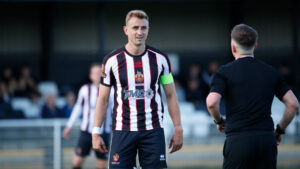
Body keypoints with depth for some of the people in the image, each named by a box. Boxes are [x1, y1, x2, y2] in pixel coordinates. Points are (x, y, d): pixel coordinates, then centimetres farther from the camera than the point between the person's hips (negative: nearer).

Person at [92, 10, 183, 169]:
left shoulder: (160, 59, 3)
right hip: (122, 130, -1)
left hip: (153, 131, 1)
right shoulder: (112, 60, -1)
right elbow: (102, 99, 5)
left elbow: (171, 95, 9)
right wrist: (96, 132, 0)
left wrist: (178, 129, 4)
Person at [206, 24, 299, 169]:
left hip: (238, 140, -3)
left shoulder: (225, 72, 1)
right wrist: (280, 130, 18)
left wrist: (219, 121, 6)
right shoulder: (271, 72, 12)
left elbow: (211, 102, -14)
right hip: (267, 140, 3)